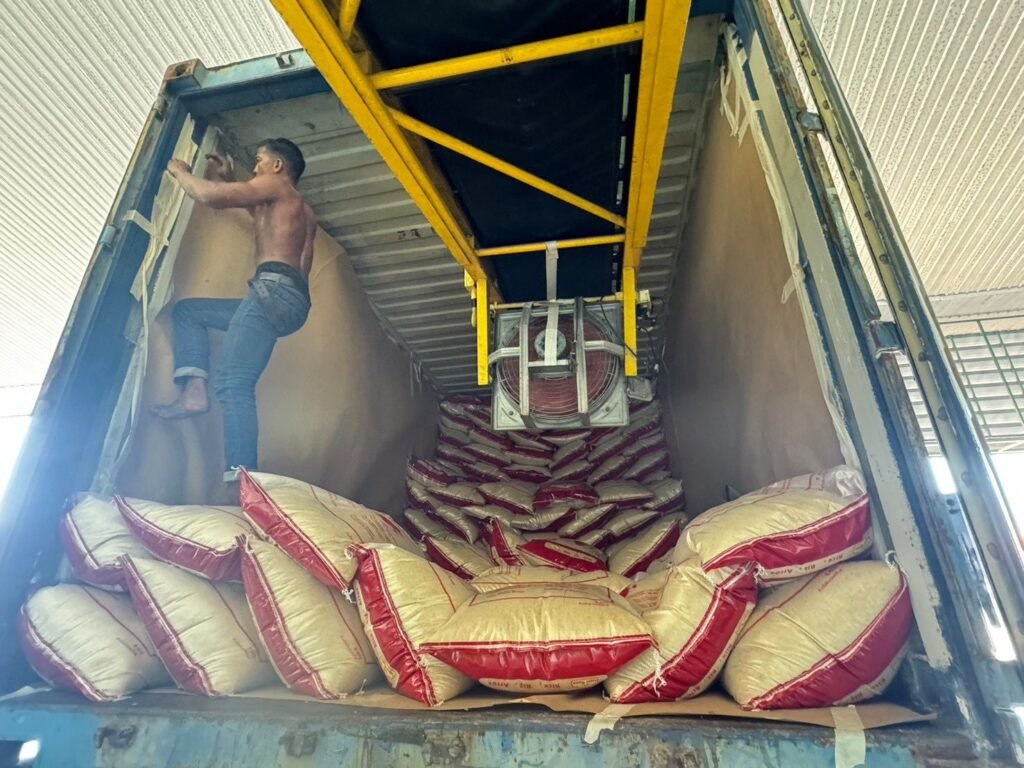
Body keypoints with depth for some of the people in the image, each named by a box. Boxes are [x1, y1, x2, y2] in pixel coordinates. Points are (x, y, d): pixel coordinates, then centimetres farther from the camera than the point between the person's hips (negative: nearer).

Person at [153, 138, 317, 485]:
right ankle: (195, 390, 1)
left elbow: (208, 195, -2)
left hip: (274, 290, -10)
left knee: (233, 382, -19)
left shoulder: (275, 185, 6)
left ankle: (242, 478, -26)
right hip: (292, 299, 10)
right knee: (187, 309, 19)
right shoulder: (302, 211, 33)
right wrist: (230, 179, 48)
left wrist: (180, 171, 16)